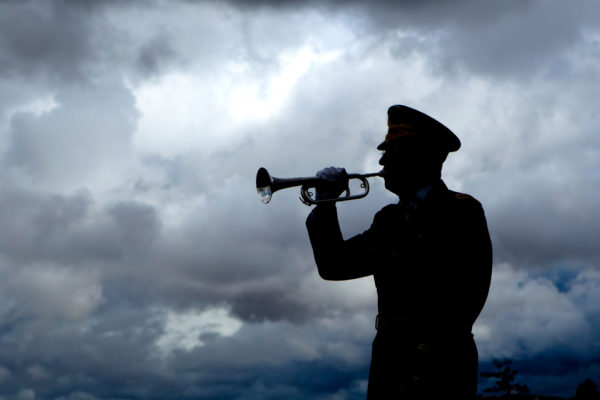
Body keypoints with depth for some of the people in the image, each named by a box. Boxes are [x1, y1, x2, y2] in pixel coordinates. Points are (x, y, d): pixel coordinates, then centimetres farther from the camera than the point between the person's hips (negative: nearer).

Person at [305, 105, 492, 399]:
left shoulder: (461, 212, -4)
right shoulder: (389, 220, 17)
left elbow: (466, 295, -14)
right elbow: (333, 266, 16)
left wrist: (427, 354, -20)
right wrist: (324, 205, 7)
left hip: (438, 366, -6)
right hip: (388, 361, 6)